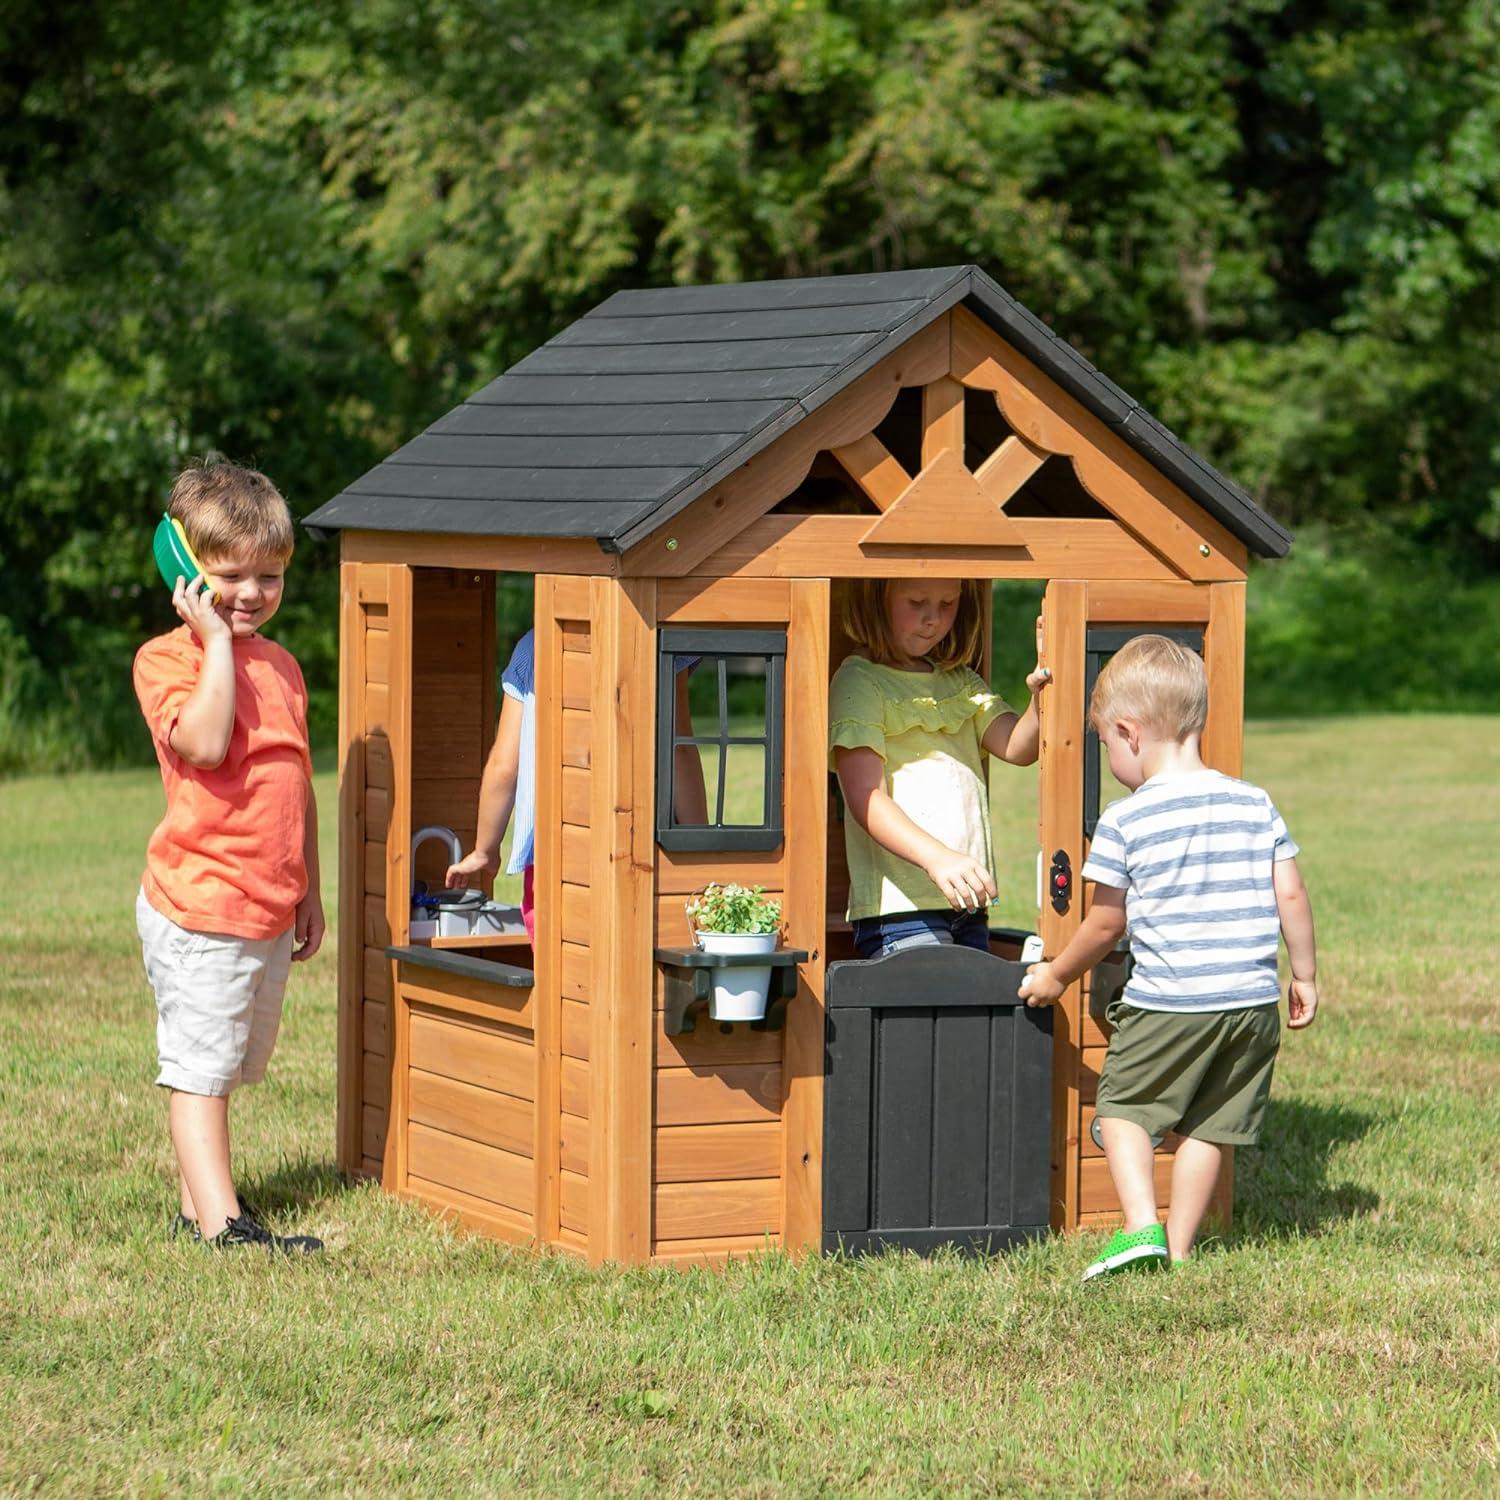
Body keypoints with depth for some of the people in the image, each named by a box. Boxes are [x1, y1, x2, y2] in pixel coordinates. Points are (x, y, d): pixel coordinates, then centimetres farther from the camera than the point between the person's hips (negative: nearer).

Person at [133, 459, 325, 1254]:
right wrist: (216, 641, -21)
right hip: (200, 905, -7)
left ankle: (199, 1201, 23)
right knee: (199, 1065, -7)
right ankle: (221, 1222, -12)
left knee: (226, 1062, 14)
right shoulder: (166, 658, -9)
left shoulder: (281, 665, 13)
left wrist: (309, 891, 20)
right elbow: (204, 743, -27)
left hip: (270, 911, 7)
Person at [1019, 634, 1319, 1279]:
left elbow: (1106, 924, 1)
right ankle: (1178, 1248, 15)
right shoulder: (1256, 805, 5)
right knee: (1209, 1126, 14)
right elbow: (1290, 897, 6)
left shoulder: (1124, 822, -7)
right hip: (1254, 998, 4)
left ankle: (1141, 1226, -4)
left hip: (1166, 1004, -4)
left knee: (1123, 1104, 12)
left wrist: (1056, 975, 17)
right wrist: (1304, 977, 18)